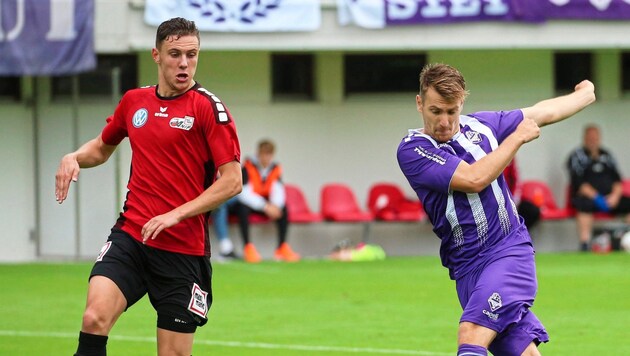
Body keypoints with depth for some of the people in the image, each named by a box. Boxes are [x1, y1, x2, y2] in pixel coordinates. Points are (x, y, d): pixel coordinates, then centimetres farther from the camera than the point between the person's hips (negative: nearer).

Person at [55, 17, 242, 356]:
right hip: (130, 235, 3)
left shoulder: (208, 108, -5)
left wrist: (175, 214, -17)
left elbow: (232, 181, -10)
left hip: (184, 248, -3)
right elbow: (103, 146, 30)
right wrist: (75, 158, 7)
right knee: (95, 317, -21)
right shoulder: (134, 101, 11)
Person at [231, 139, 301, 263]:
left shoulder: (275, 168, -1)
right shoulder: (247, 167, -17)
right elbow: (244, 193, -27)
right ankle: (248, 247, -37)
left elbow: (278, 190, -11)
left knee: (283, 207, -18)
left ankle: (282, 247, -17)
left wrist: (275, 205, -34)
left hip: (265, 204, 5)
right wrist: (264, 206, -36)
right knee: (243, 208, -38)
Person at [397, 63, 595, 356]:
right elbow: (474, 179, -16)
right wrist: (518, 137, -4)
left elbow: (541, 113, 27)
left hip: (511, 250, 1)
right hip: (468, 267, -1)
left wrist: (586, 94, 42)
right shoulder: (411, 151, -5)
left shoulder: (481, 125, 9)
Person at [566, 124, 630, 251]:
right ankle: (584, 244, -44)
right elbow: (578, 183, -8)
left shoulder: (606, 156, 18)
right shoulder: (576, 156, 3)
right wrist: (596, 197, -20)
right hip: (586, 196, -5)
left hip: (609, 197, 5)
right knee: (585, 204, -40)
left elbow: (617, 179, 12)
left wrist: (615, 195, -9)